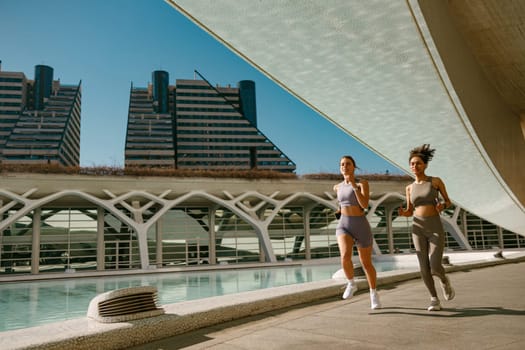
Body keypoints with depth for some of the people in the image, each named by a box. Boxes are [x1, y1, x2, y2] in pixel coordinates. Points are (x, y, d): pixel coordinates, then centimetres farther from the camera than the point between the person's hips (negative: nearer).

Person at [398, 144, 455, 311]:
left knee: (435, 268, -12)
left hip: (436, 229, -2)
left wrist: (442, 206, -18)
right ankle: (435, 301, 13)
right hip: (418, 229, 3)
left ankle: (445, 281, 25)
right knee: (424, 267, -5)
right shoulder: (410, 188, 9)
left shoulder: (436, 180, -1)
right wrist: (402, 212, -12)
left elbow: (449, 202, 7)